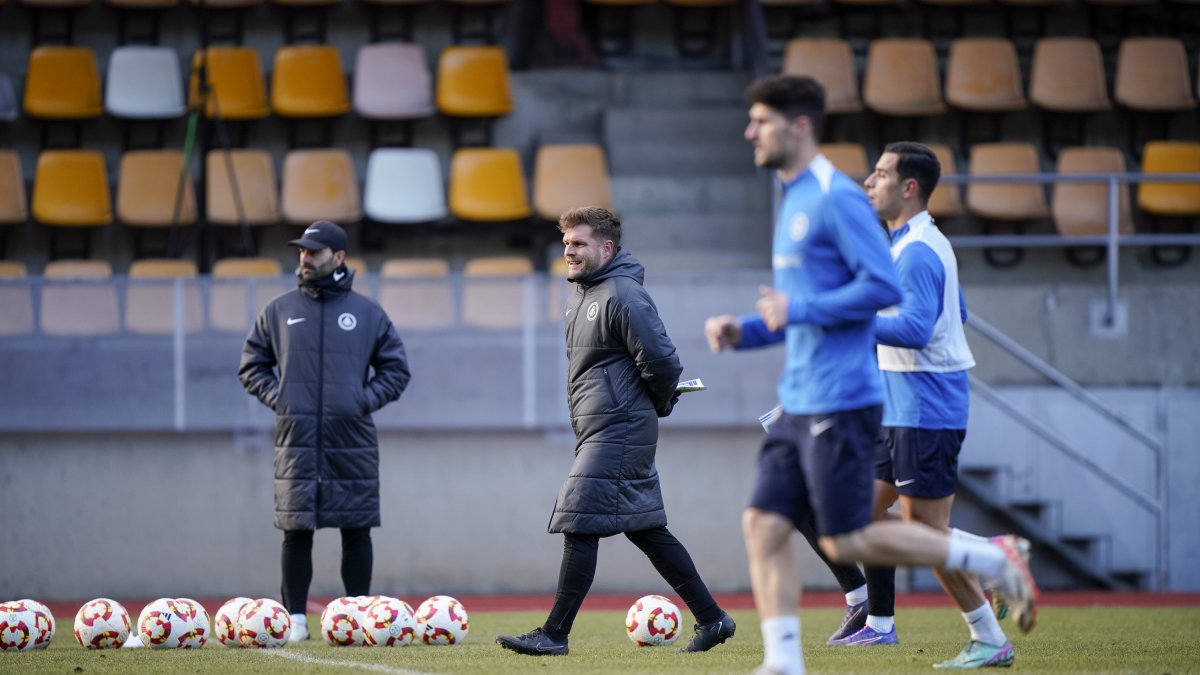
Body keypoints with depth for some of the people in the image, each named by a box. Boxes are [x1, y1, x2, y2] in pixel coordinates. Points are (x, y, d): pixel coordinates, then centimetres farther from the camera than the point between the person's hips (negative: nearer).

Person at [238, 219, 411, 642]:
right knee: (296, 531, -1)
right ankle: (295, 618, 4)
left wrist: (367, 399, -3)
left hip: (352, 441, 0)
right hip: (296, 439, 0)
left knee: (356, 530, 2)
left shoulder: (367, 313, 6)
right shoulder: (278, 311, 8)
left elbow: (395, 370, 12)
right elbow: (251, 366, 14)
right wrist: (277, 398, -2)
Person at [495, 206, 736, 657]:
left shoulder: (622, 295, -15)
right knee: (646, 529, 12)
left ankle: (554, 634, -9)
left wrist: (659, 404, -3)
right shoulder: (583, 293, 15)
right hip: (597, 430, 10)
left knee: (580, 526, -11)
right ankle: (711, 619, 18)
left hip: (618, 431, -10)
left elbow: (662, 361, -20)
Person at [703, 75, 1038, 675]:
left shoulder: (837, 199, -12)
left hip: (840, 402, -9)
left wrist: (799, 310, -17)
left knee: (847, 542, -7)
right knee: (764, 527, 1)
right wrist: (743, 331, 11)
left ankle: (993, 561, 5)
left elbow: (883, 287, -19)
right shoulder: (794, 202, 18)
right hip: (800, 402, 9)